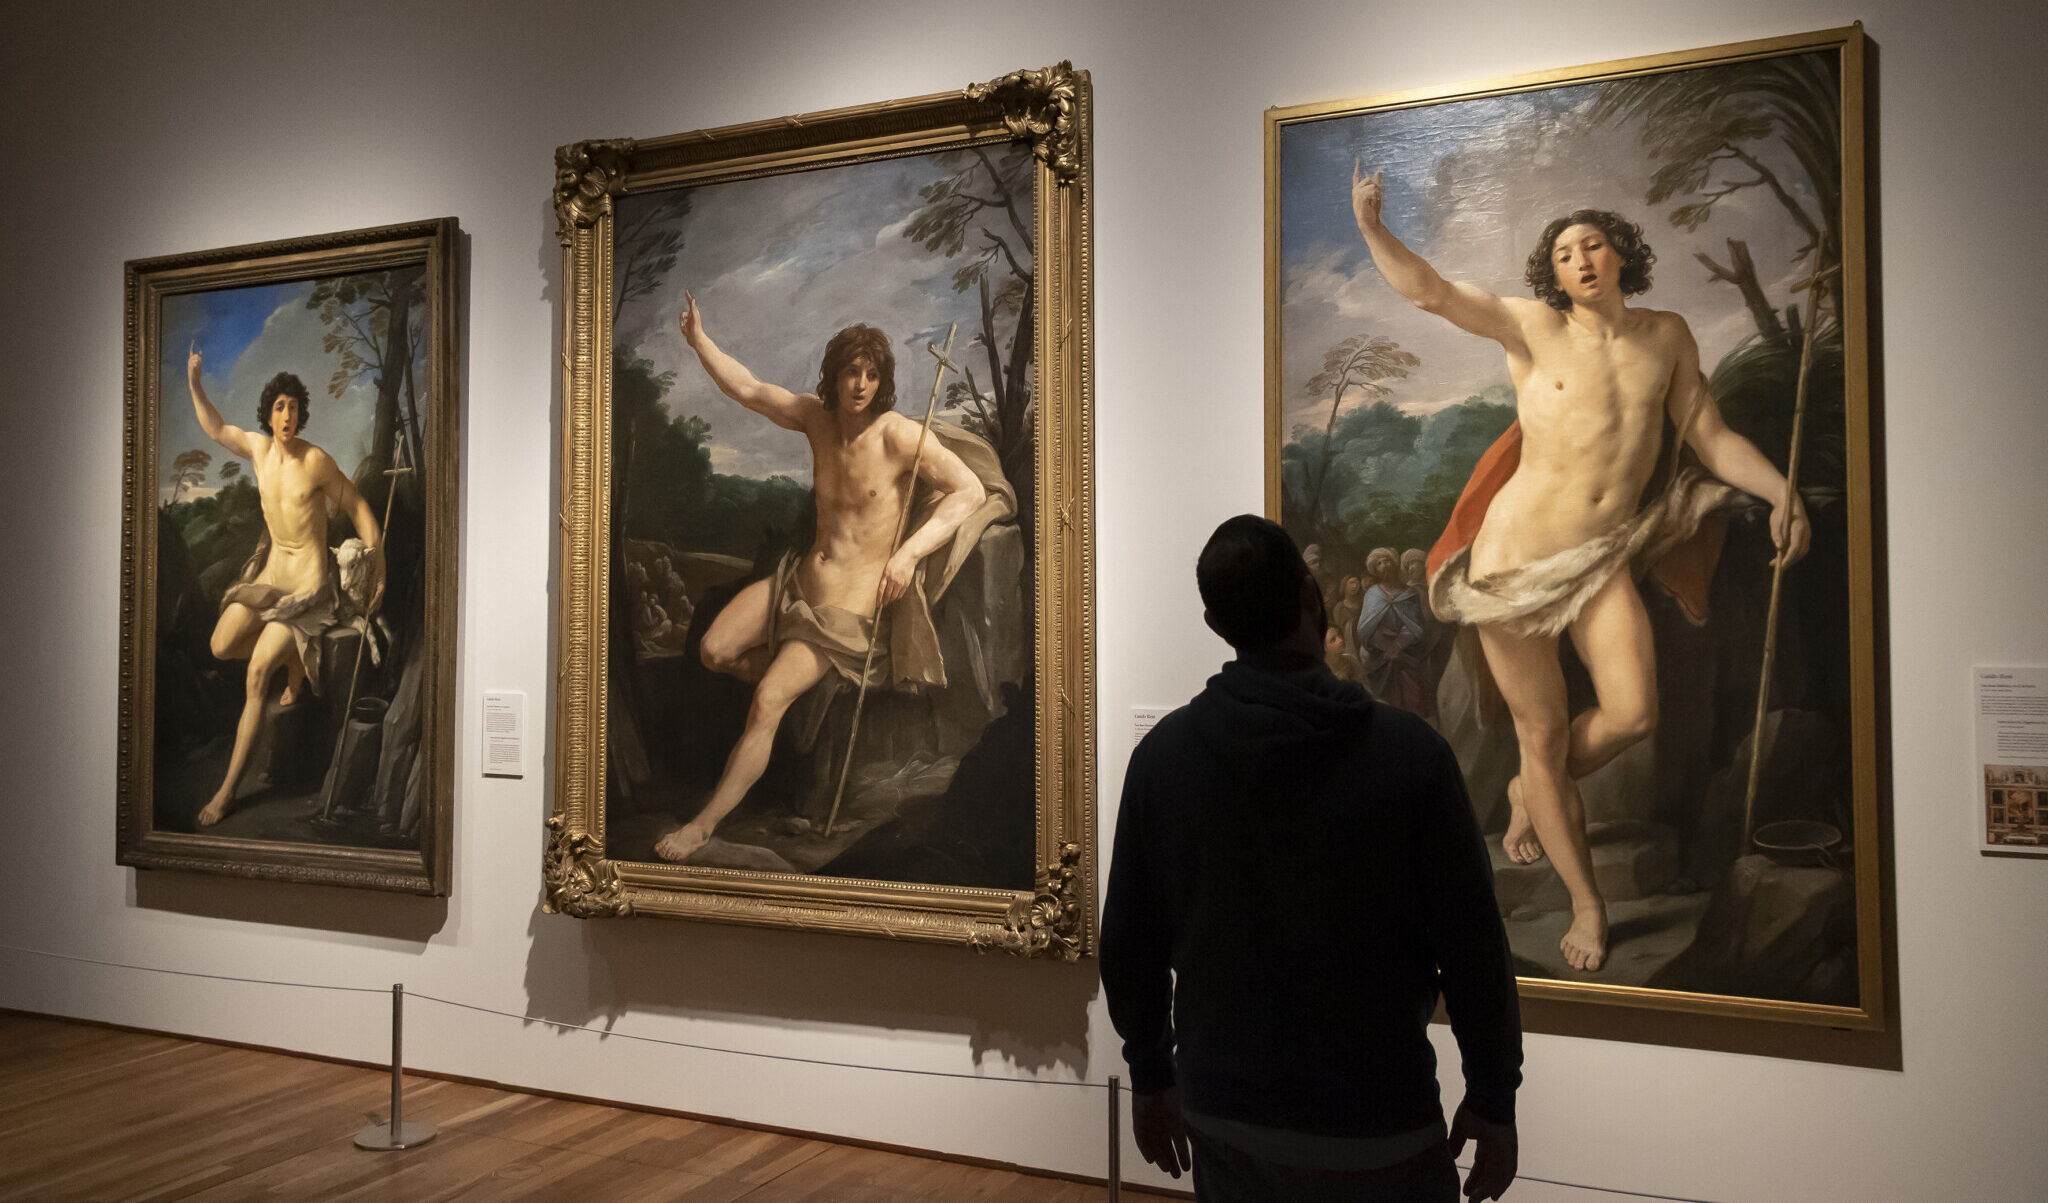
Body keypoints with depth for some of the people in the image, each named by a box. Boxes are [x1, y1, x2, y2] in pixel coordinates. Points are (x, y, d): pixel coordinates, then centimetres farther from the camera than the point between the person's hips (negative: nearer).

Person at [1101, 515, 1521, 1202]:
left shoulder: (1161, 754, -8)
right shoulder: (1410, 751, -16)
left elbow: (1128, 941, 0)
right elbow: (1472, 946, -11)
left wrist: (1150, 1076, 13)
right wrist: (1493, 1102, 2)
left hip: (1223, 1120, 3)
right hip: (1377, 1131, -2)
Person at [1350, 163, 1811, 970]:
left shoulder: (1666, 336, 8)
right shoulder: (1536, 328, -2)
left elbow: (1709, 435, 12)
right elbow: (1428, 291, -9)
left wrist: (1780, 493, 1)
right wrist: (1370, 225, -20)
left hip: (1603, 557, 3)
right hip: (1517, 554, -3)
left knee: (1633, 711, -16)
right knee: (1542, 732, 2)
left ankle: (1530, 793, 17)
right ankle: (1587, 902, 20)